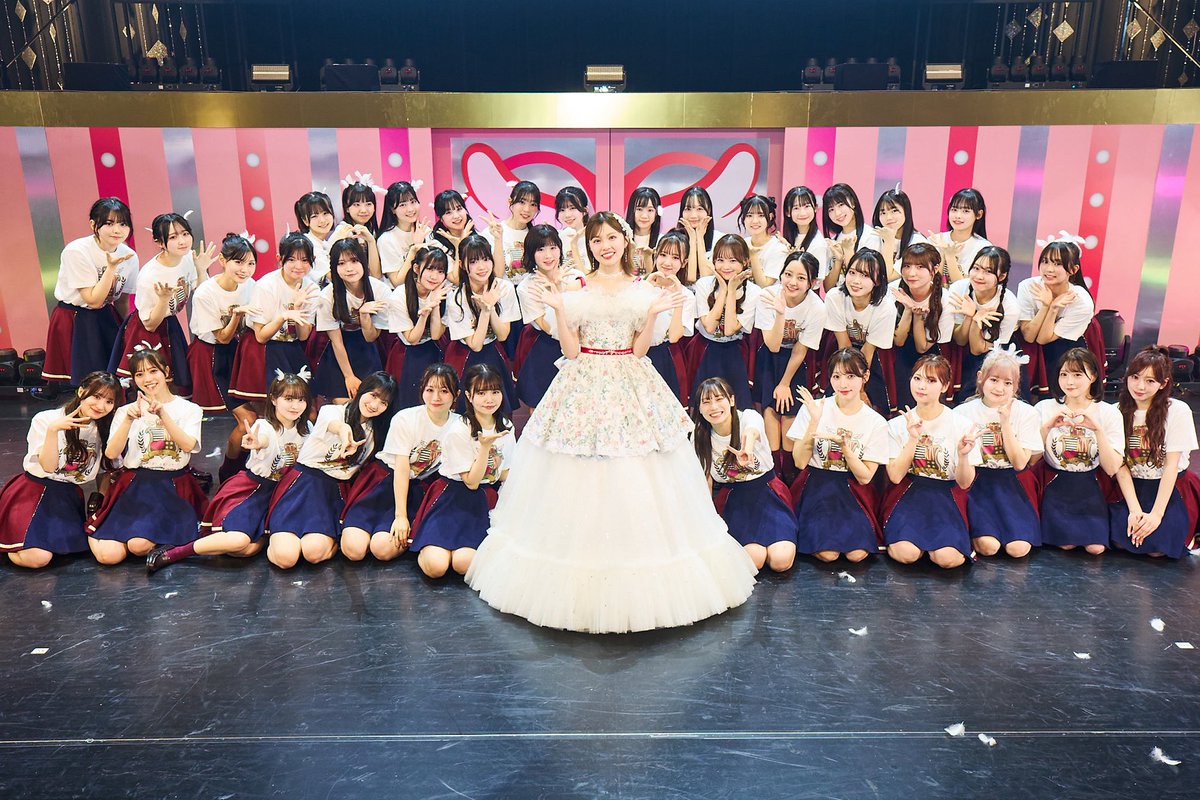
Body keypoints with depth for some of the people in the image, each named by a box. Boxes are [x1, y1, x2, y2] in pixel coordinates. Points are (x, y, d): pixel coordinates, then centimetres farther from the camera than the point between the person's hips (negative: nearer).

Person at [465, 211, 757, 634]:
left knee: (634, 485, 1)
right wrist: (560, 310, -10)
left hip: (630, 389, 0)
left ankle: (640, 582, 15)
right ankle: (580, 574, 15)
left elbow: (638, 349, 1)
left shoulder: (643, 290, 7)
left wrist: (652, 314, -11)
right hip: (585, 387, 0)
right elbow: (571, 350, -1)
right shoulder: (576, 290, 6)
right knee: (579, 486, 0)